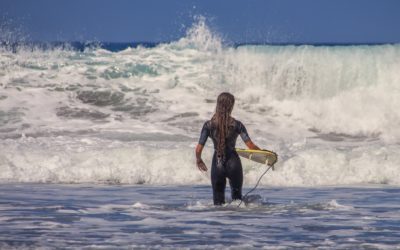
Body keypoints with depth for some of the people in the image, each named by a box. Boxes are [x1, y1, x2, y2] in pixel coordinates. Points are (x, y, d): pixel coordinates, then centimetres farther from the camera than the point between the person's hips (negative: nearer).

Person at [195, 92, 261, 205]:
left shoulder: (208, 125, -6)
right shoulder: (236, 125, -9)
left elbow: (198, 149, -5)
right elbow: (251, 146, -11)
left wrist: (198, 160, 16)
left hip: (217, 165, 0)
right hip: (234, 164, 0)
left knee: (218, 201, 10)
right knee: (237, 196, 21)